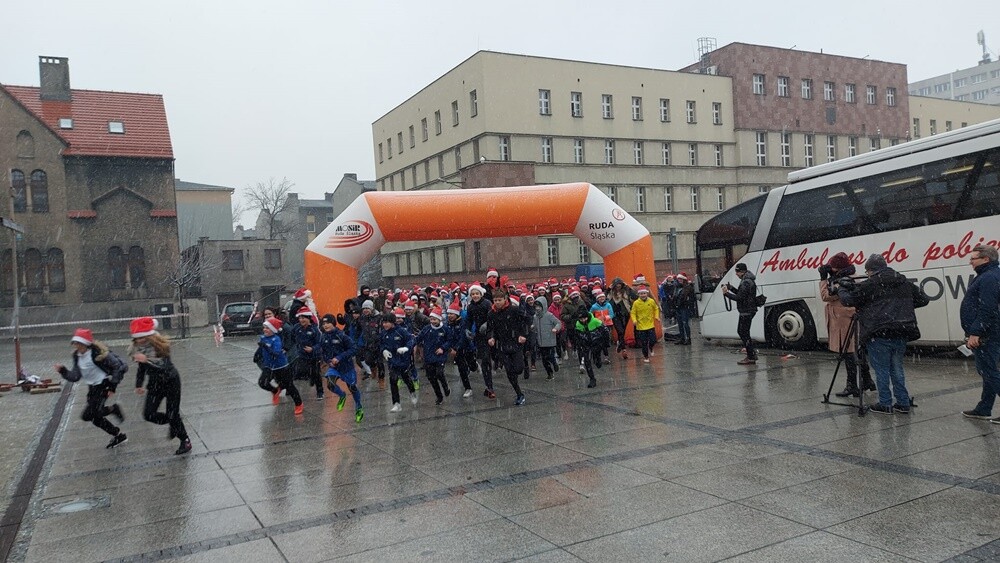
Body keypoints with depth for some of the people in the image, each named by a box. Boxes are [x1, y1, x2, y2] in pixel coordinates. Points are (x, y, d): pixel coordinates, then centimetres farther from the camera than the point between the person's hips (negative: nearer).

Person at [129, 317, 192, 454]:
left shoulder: (160, 346, -22)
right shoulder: (139, 348, -5)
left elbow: (164, 365, -35)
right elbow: (141, 368, 10)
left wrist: (147, 359, -46)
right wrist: (138, 385, 17)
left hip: (170, 381, -6)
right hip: (155, 383, 6)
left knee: (172, 414, -3)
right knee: (149, 414, -5)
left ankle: (185, 441, 17)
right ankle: (174, 425, 23)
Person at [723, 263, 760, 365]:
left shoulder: (746, 283, -19)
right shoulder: (748, 280, 16)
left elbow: (739, 298, -24)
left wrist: (726, 293, -17)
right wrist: (732, 288, 12)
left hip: (746, 312, -11)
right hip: (747, 311, 11)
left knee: (744, 333, -6)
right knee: (741, 331, 17)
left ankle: (751, 358, -3)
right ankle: (752, 351, 20)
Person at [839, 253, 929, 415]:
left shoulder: (869, 285, -7)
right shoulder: (905, 283, 12)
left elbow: (849, 300, -3)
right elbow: (923, 299, 18)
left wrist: (841, 290, 16)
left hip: (879, 335, -6)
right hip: (901, 334, 6)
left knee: (882, 369, 4)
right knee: (897, 368, 15)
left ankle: (885, 404, 8)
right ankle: (903, 403, 18)